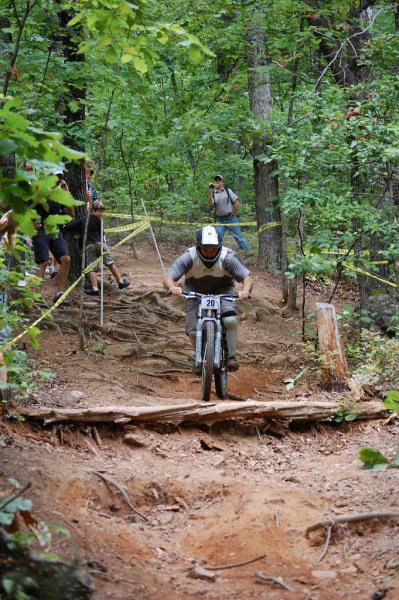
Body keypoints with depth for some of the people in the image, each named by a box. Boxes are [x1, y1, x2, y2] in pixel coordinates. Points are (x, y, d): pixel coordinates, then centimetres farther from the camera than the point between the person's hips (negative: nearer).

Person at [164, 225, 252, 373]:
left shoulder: (227, 257, -28)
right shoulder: (189, 257, -29)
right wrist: (173, 287, -54)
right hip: (196, 292, 1)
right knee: (193, 331, -13)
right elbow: (168, 278, -30)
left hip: (223, 291, -1)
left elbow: (246, 277, -27)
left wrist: (245, 290, -50)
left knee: (231, 321, -27)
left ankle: (231, 357, -11)